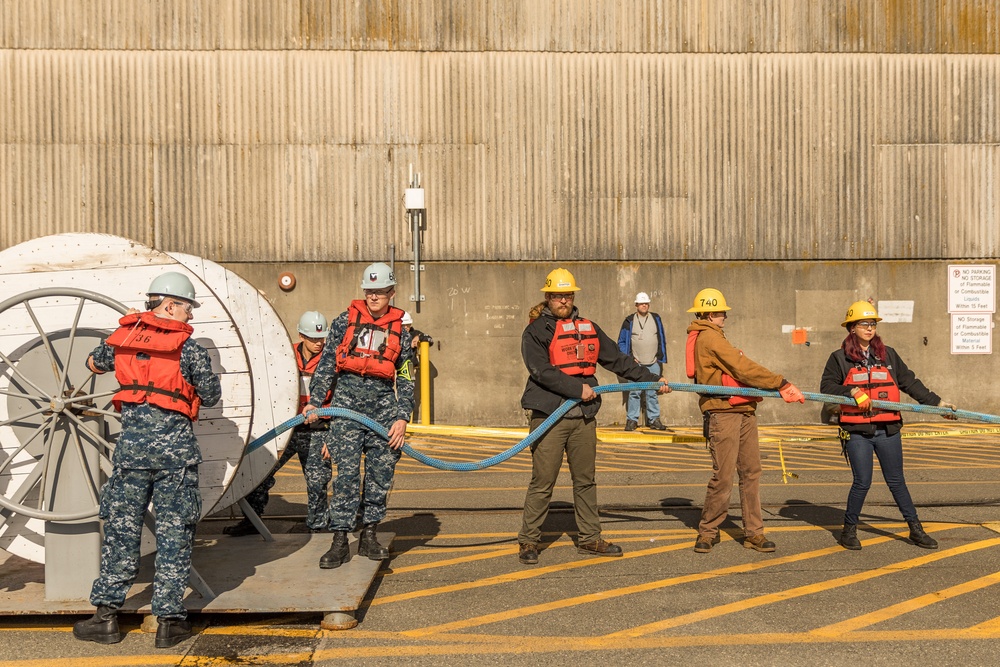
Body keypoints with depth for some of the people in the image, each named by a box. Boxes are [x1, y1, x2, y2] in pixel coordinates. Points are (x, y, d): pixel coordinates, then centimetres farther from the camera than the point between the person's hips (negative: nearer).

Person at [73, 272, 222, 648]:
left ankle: (106, 615, 18)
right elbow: (211, 398, 4)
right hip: (175, 447, -3)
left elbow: (94, 363, 27)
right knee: (174, 533, 4)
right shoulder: (189, 348, -6)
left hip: (131, 444, 3)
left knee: (120, 529, 13)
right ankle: (170, 620, 8)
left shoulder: (121, 337, 6)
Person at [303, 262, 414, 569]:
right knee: (347, 473, -6)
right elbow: (326, 365, 7)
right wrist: (314, 402, 0)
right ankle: (340, 541, 0)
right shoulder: (345, 321, 6)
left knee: (380, 473, 4)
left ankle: (369, 535, 18)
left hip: (384, 406, 2)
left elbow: (406, 380, 8)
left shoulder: (400, 331, 9)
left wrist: (402, 417, -1)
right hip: (348, 402, -2)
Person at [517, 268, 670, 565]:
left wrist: (652, 379, 15)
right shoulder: (536, 331, -1)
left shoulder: (589, 329, 16)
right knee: (542, 482, -3)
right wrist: (578, 389, -16)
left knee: (585, 481, 13)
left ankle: (589, 539, 23)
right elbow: (542, 371, -13)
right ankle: (528, 541, 8)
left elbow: (618, 360, 19)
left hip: (584, 418, 6)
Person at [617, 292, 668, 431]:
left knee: (652, 393, 3)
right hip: (635, 364, -1)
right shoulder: (629, 321, 5)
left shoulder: (656, 319, 11)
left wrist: (660, 358, 8)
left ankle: (654, 419, 10)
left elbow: (662, 340, 15)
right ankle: (632, 420, 1)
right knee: (634, 393, -4)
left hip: (653, 364, 2)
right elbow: (621, 342, 7)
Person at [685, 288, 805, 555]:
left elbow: (735, 370, 15)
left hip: (742, 412, 10)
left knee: (751, 472, 8)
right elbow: (743, 368, -16)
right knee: (723, 475, -5)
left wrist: (777, 387, 7)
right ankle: (707, 532, 9)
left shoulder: (710, 337, 23)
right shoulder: (709, 337, -10)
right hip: (723, 414, -10)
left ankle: (753, 532, 14)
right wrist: (781, 384, -16)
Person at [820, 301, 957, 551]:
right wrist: (851, 391, -18)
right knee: (862, 482, -3)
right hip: (857, 431, -3)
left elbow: (909, 382, 15)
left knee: (896, 481, 11)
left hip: (888, 430, 3)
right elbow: (826, 387, -3)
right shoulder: (840, 358, 1)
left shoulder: (888, 355, 11)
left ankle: (915, 529, 22)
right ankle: (849, 530, 14)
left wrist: (936, 402, 13)